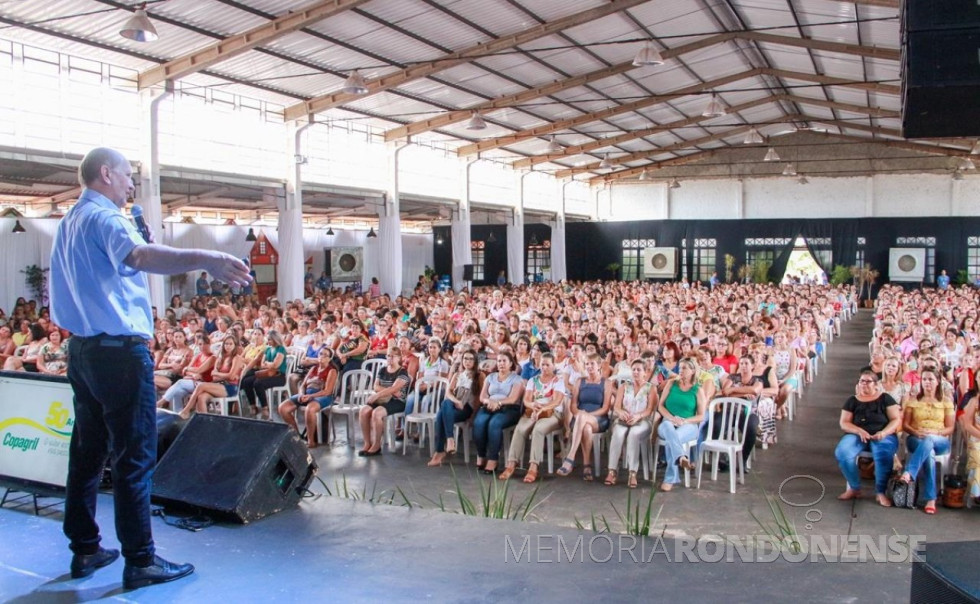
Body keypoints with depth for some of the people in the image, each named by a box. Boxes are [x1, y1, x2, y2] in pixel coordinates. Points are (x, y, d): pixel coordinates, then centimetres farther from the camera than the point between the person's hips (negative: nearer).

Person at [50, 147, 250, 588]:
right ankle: (140, 561, 2)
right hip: (119, 350, -10)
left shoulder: (69, 223, 17)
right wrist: (203, 258, -52)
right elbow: (137, 256, -35)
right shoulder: (104, 218, -13)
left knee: (87, 451, 14)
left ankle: (85, 549, 23)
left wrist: (144, 245, 17)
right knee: (135, 456, -4)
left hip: (81, 348, 10)